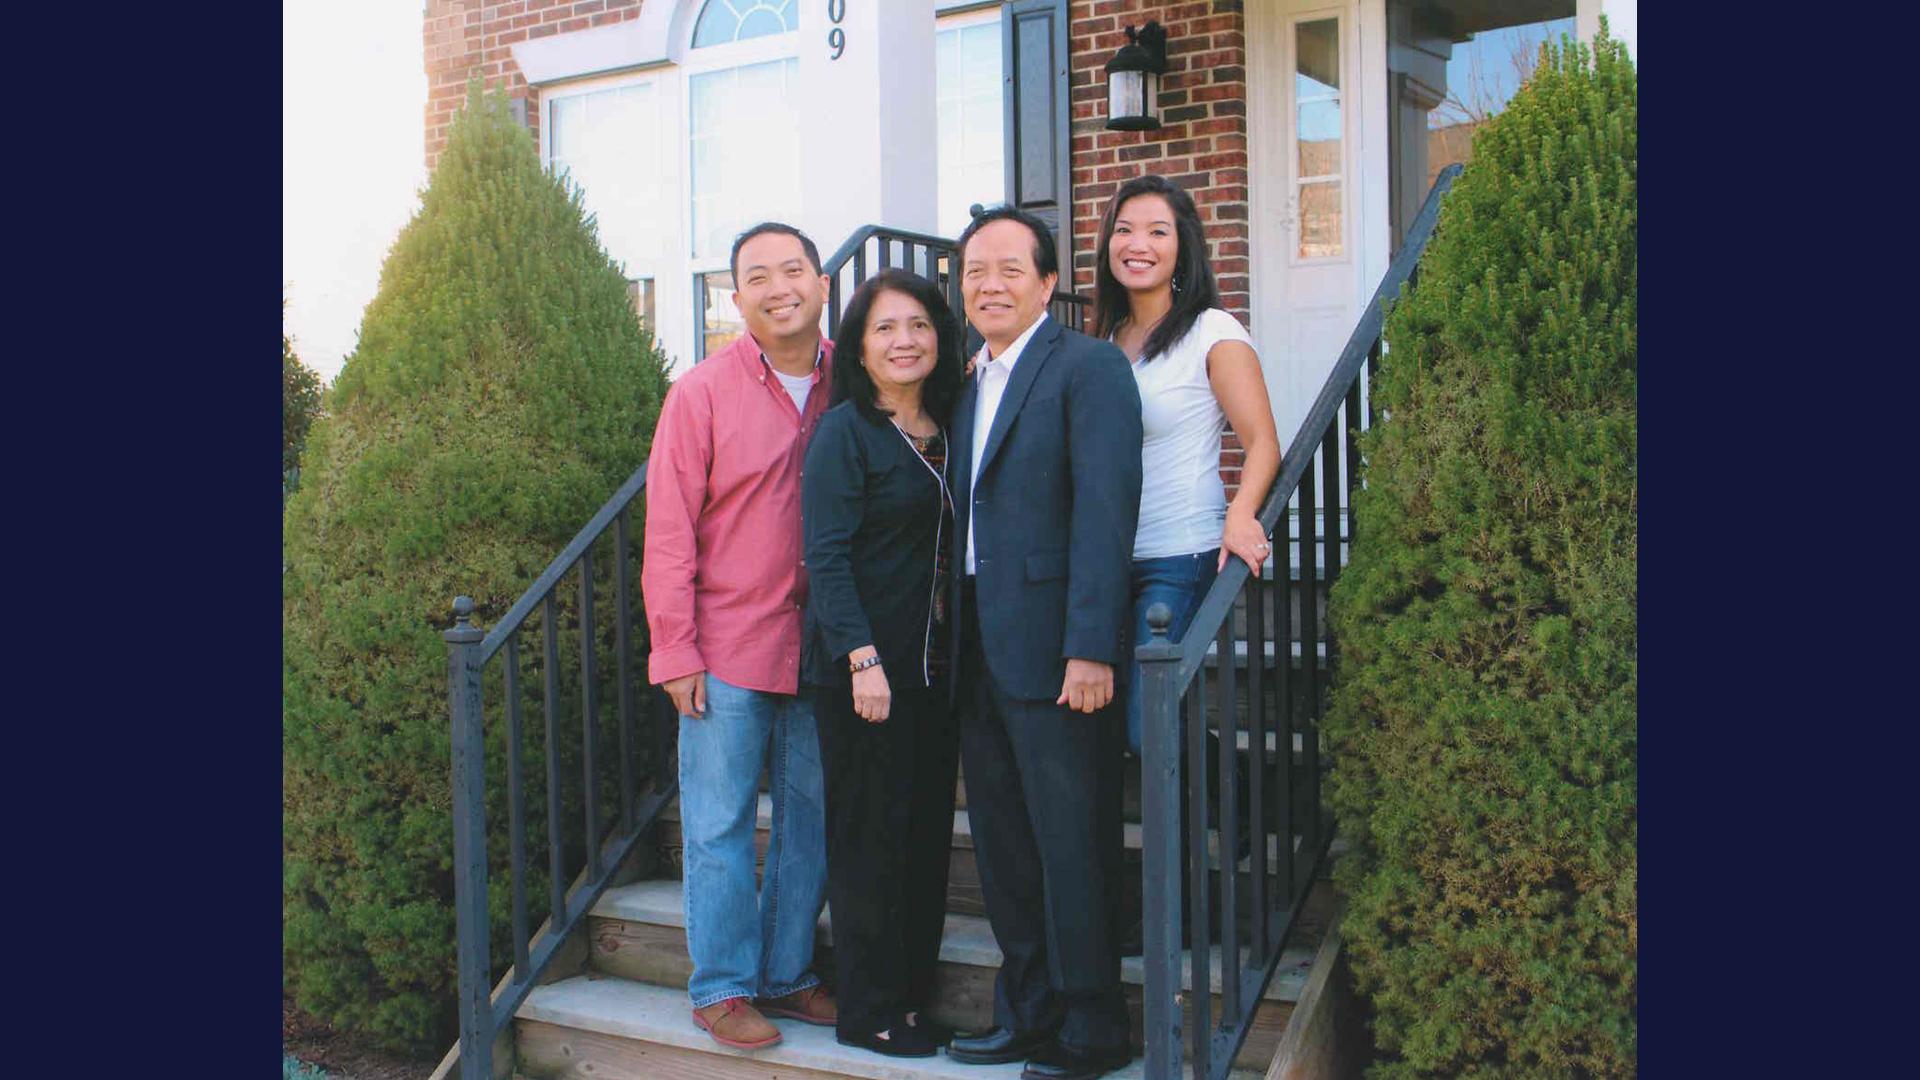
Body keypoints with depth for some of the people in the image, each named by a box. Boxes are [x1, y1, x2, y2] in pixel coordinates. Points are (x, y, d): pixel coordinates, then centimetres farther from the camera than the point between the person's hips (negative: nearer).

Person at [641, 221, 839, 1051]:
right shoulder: (702, 393, -5)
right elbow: (669, 532, -5)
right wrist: (674, 651, -8)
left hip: (822, 644, 3)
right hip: (728, 647, -3)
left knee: (813, 816, 12)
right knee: (720, 822, 4)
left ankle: (788, 974, 27)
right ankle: (722, 987, 18)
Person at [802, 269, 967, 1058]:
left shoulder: (947, 431, 11)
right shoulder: (844, 432, -8)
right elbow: (826, 555, -14)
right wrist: (863, 659, -20)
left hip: (935, 665, 7)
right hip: (863, 667, -6)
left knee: (927, 833, 11)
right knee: (870, 837, 1)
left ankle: (912, 997, 24)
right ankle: (869, 1014, 13)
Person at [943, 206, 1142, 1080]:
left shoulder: (1088, 367, -8)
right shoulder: (972, 387, 18)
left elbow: (1105, 509, -16)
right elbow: (970, 519, 16)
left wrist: (1090, 648, -22)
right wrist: (957, 640, 9)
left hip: (1053, 650, -8)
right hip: (980, 650, 8)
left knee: (1071, 846, 1)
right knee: (1004, 845, 15)